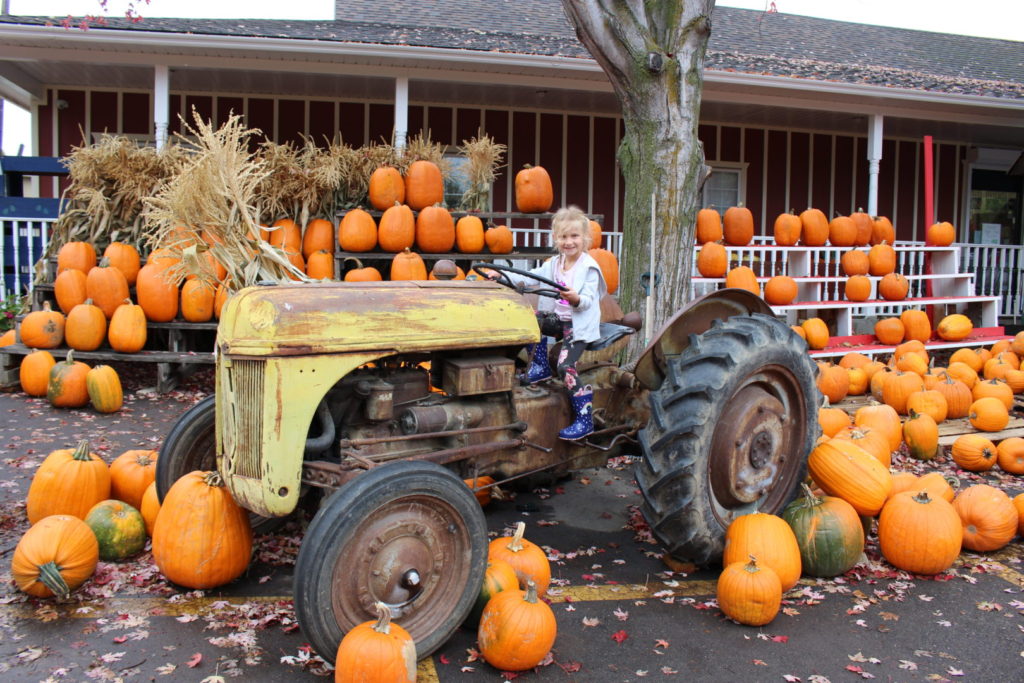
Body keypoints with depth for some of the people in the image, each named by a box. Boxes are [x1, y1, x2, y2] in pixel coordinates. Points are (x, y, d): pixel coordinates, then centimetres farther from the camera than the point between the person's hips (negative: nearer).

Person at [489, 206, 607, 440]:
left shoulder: (589, 268, -9)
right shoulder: (554, 264, 11)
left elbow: (588, 301, -17)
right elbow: (530, 277, 7)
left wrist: (576, 299, -39)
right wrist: (502, 275, -3)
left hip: (580, 324, -7)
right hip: (559, 319, 7)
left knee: (566, 365, -23)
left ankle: (584, 419, -16)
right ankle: (540, 366, 0)